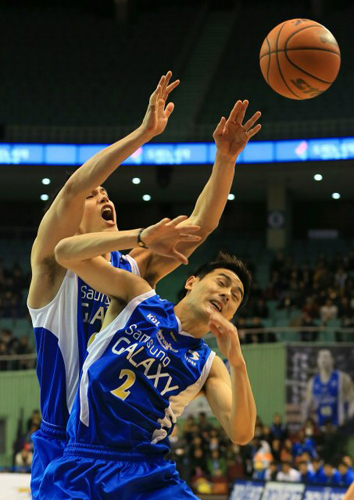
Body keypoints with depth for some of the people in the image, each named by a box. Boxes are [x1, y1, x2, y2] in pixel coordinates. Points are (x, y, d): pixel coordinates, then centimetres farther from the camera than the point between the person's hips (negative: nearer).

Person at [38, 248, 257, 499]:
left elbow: (241, 434, -4)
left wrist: (237, 362, -18)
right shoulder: (137, 297, 8)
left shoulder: (209, 364, 10)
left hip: (149, 477, 3)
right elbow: (65, 252, 1)